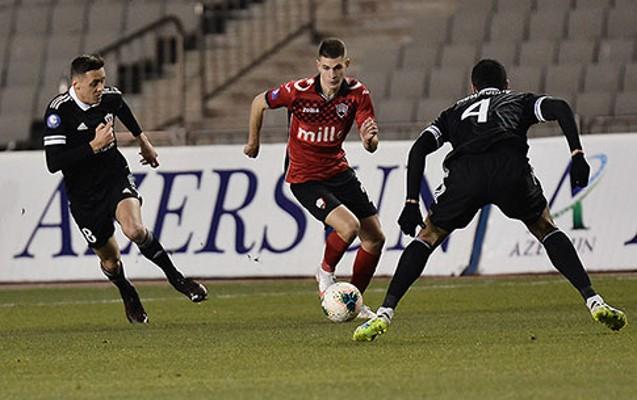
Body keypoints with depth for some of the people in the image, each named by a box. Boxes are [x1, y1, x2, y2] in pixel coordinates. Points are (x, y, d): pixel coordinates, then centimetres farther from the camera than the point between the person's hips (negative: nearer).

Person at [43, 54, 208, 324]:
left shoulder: (110, 97, -6)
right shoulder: (59, 111, -20)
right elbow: (53, 163, -26)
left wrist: (143, 140, 36)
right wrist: (94, 146, -29)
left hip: (116, 178, 1)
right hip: (84, 196, -1)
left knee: (134, 229, -28)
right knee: (110, 259, 9)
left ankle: (175, 277, -9)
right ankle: (129, 297, 41)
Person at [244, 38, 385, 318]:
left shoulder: (357, 93, -11)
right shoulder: (298, 92, -20)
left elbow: (371, 146, -12)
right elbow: (259, 102, -1)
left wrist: (369, 138, -36)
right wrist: (253, 141, 11)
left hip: (339, 171, 5)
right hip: (304, 177, -5)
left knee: (375, 237, 2)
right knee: (349, 225, -25)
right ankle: (326, 272, 6)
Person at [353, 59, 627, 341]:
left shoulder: (455, 112, 39)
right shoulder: (520, 101, 36)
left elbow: (419, 149, 23)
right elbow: (560, 108, 14)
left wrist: (411, 204, 20)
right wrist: (577, 156, 9)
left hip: (463, 170, 1)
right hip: (510, 165, 0)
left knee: (428, 237, 19)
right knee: (546, 230, 23)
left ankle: (385, 312, 6)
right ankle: (594, 302, 11)